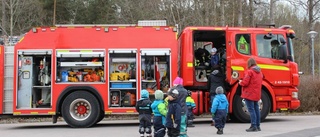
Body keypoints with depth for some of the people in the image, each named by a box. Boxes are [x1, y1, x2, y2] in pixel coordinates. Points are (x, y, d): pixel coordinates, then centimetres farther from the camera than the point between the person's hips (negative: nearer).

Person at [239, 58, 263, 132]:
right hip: (257, 94, 8)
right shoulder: (259, 72, 13)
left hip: (249, 93, -8)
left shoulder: (249, 71, -14)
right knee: (256, 109, 13)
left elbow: (245, 82, -19)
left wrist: (240, 82, 3)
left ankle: (253, 126, -9)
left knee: (251, 110, -7)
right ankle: (257, 126, 18)